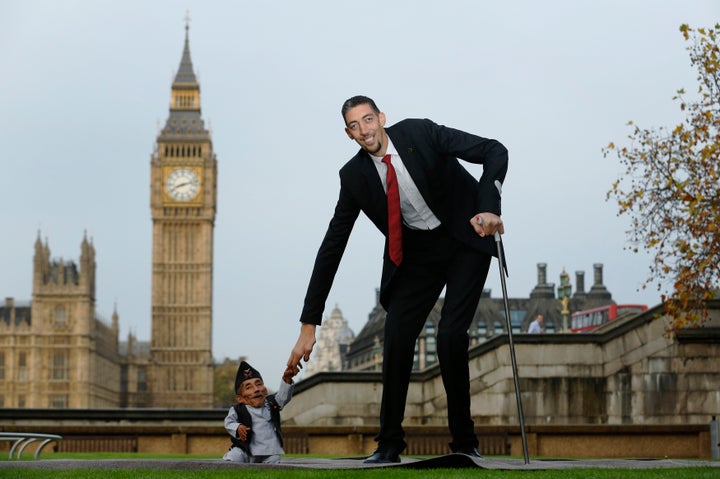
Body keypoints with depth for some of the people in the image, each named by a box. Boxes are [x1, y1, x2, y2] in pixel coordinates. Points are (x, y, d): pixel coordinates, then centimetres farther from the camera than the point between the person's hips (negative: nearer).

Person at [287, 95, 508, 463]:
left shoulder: (420, 133, -20)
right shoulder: (354, 176, -11)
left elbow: (495, 152, -19)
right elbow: (332, 246, -9)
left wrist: (489, 209, -35)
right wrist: (309, 325, -12)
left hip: (464, 240, -3)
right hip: (415, 252, 3)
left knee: (451, 336, -16)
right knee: (396, 338, -9)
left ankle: (464, 442, -2)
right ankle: (389, 444, 5)